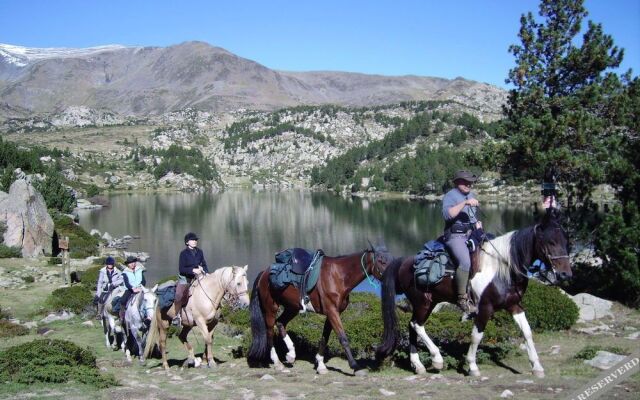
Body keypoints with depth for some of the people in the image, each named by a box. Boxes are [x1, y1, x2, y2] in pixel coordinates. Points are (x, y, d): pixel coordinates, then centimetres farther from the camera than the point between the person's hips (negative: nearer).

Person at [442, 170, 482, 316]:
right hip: (455, 236, -9)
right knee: (465, 261, -31)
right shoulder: (450, 196, -5)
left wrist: (477, 223, 14)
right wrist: (465, 203, -27)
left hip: (471, 234, 9)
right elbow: (447, 214, -25)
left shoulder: (471, 195, 20)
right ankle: (462, 299, -23)